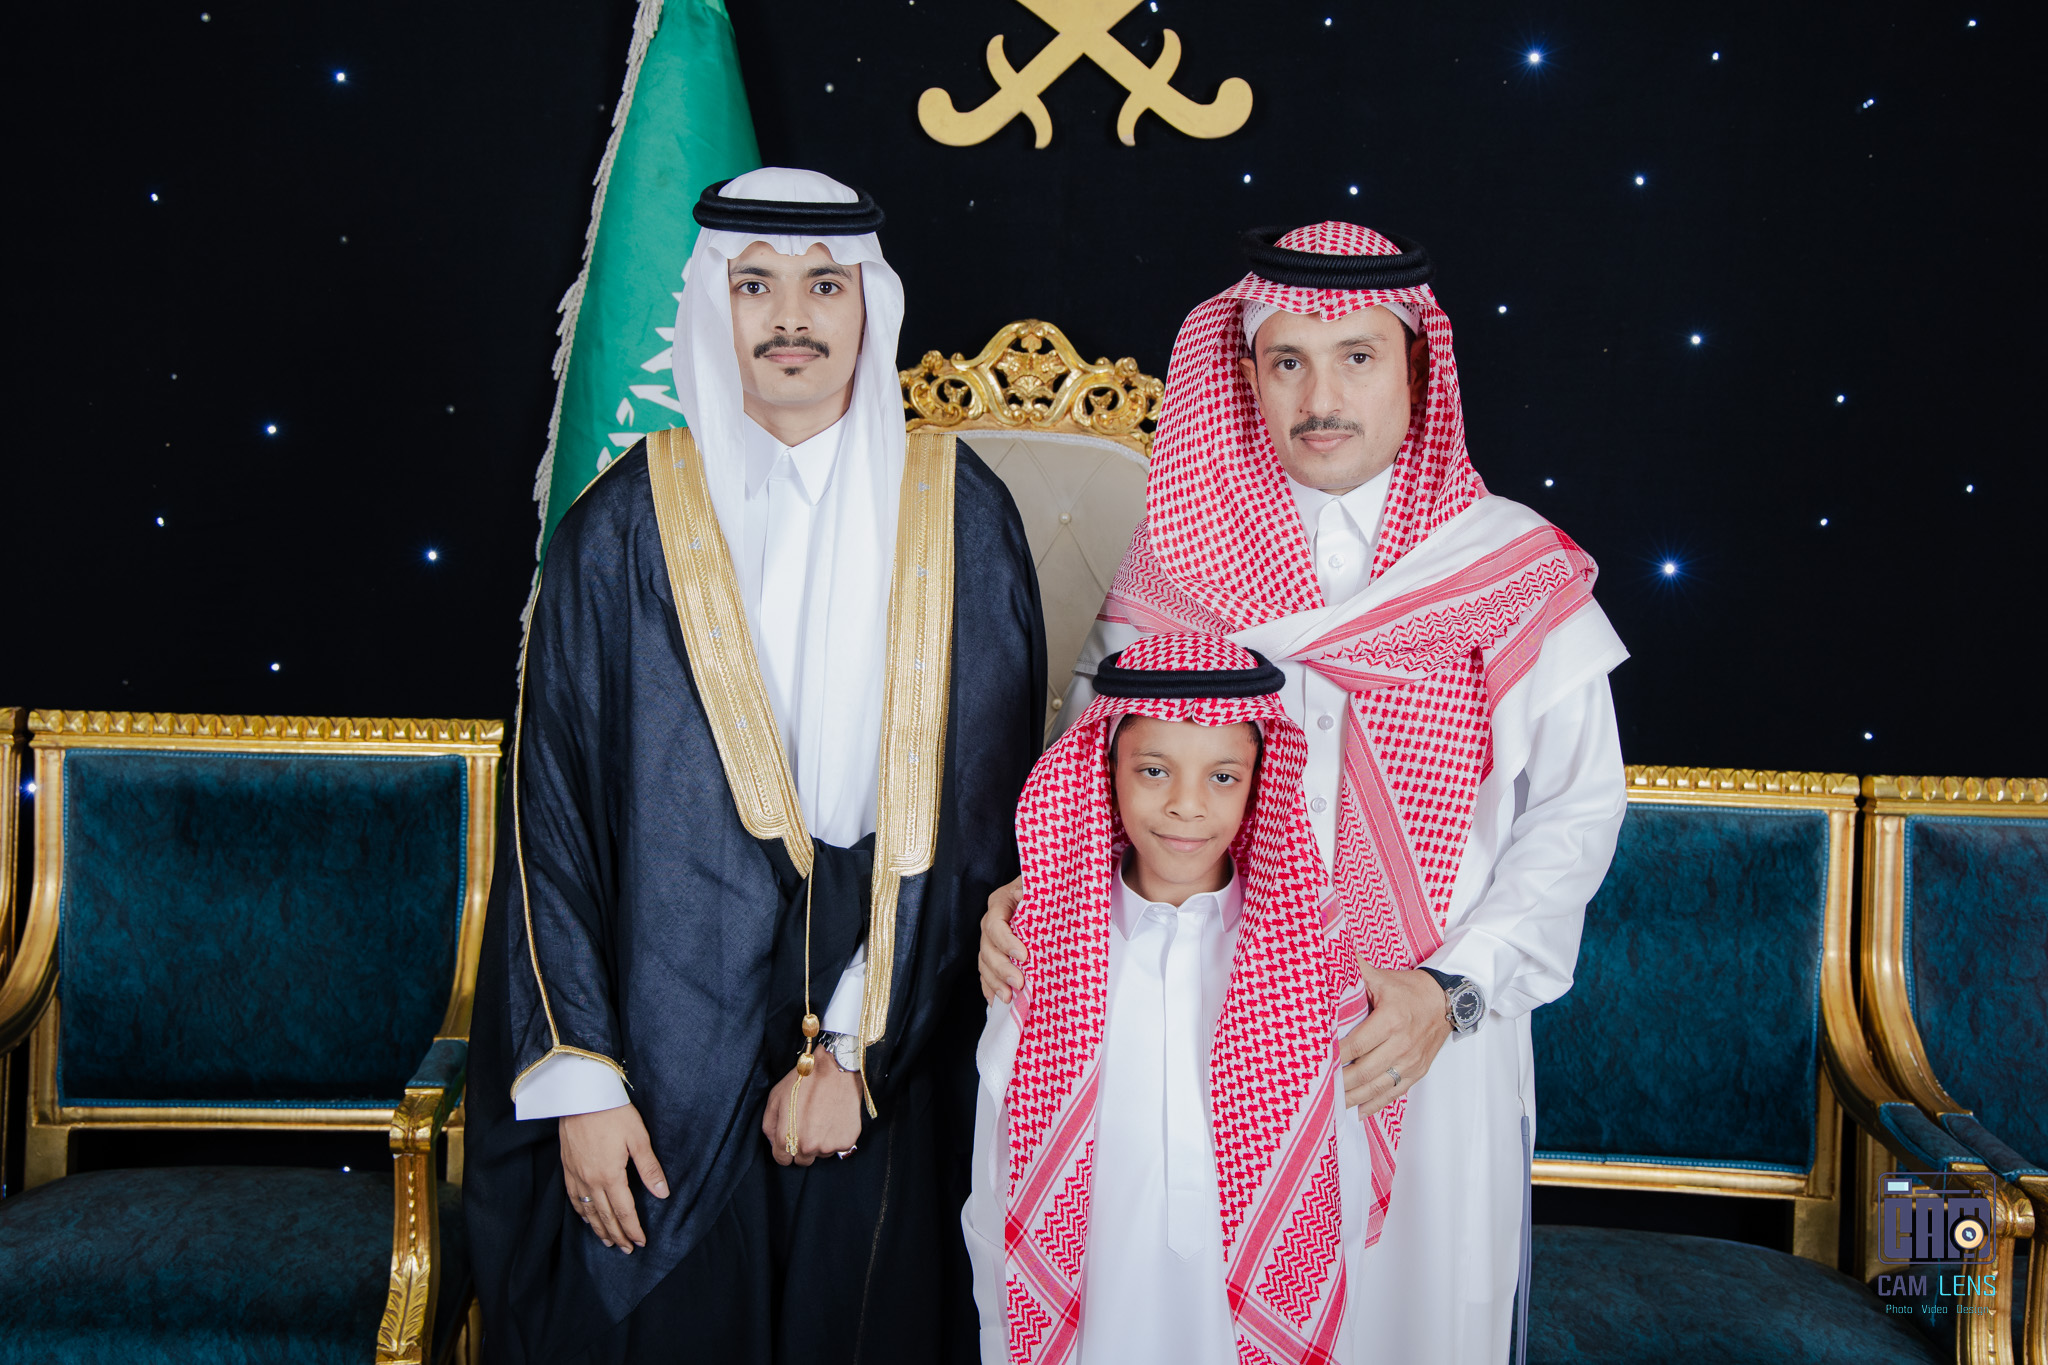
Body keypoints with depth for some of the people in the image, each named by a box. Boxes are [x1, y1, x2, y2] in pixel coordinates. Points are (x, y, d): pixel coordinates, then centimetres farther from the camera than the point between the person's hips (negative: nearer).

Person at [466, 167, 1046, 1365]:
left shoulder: (959, 517, -1)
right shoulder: (628, 526, -1)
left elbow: (985, 808, -4)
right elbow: (552, 814, -1)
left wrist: (859, 1049, -9)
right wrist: (579, 1078, -7)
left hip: (895, 1073, 1)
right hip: (668, 1055, 0)